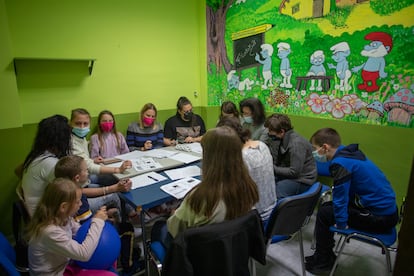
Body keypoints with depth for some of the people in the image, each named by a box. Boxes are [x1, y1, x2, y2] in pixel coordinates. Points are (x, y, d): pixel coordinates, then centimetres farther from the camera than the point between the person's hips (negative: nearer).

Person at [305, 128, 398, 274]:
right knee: (327, 206, 11)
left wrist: (341, 224, -8)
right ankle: (324, 255, 25)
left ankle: (322, 261, 13)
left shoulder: (340, 163, -23)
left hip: (380, 217, -9)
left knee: (324, 213, -6)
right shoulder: (350, 154, 5)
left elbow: (340, 199, -19)